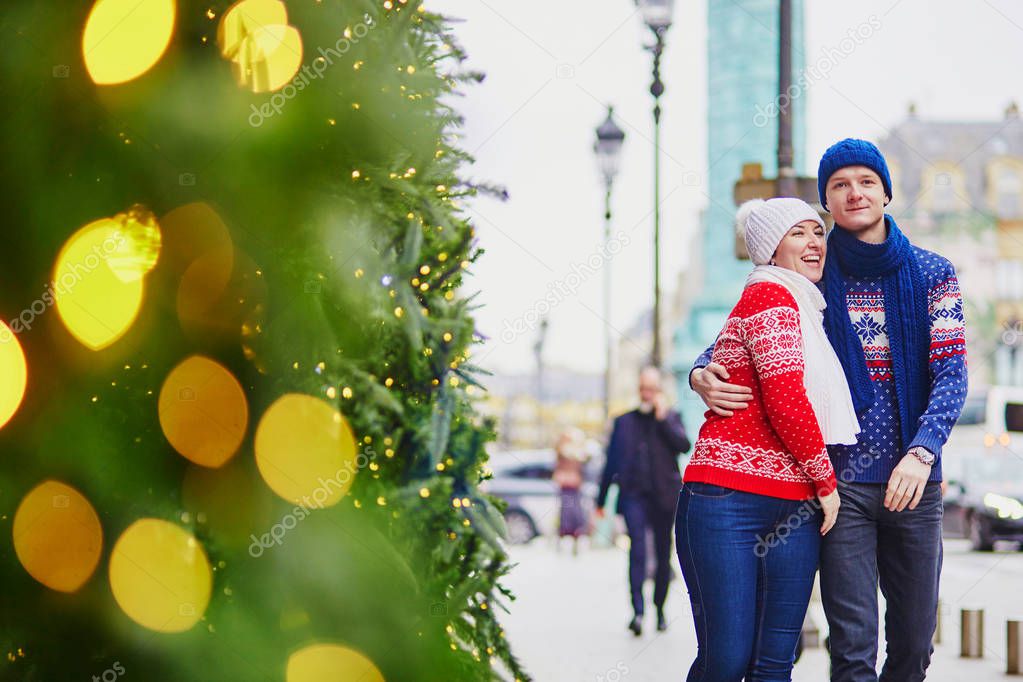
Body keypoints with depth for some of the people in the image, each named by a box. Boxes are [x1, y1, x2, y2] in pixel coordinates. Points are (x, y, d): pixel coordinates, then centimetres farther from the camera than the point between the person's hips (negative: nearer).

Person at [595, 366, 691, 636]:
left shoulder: (671, 419, 10)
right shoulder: (624, 421, 13)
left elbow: (684, 446, -9)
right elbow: (611, 461, 15)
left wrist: (663, 417, -12)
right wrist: (601, 500, 14)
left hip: (664, 497, 1)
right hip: (634, 495, -1)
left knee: (663, 555, 7)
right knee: (637, 547, -19)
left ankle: (660, 606, 25)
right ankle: (637, 610, -26)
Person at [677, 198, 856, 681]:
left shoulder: (804, 308, 24)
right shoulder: (770, 297, -4)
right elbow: (785, 400, -13)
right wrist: (825, 481, -4)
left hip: (792, 512, 9)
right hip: (728, 501, -9)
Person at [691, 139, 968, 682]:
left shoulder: (931, 274, 4)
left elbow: (951, 373, -4)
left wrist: (922, 452, -20)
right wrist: (703, 376, -15)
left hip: (914, 481, 2)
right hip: (841, 481, -1)